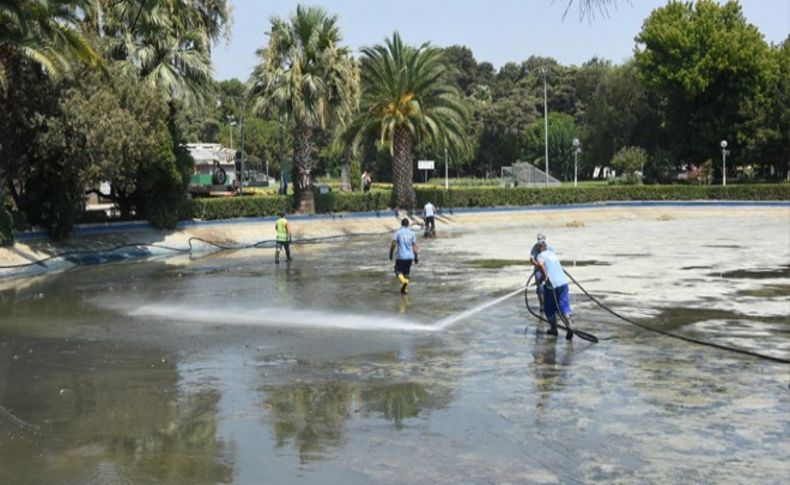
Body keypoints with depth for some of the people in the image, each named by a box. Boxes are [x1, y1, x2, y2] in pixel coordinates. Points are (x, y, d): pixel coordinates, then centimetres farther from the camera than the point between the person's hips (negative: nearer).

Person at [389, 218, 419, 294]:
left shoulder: (398, 232, -4)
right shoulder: (412, 233, 4)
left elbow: (393, 244, -10)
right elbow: (414, 246, 5)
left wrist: (391, 254, 1)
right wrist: (416, 257, 11)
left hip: (401, 257, -3)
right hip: (410, 256, 3)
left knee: (398, 271, 7)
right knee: (406, 273, 16)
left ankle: (403, 282, -22)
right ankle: (405, 289, 12)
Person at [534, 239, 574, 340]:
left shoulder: (541, 255, 2)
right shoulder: (553, 254, 24)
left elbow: (540, 264, -23)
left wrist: (546, 277, -21)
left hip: (552, 284, -5)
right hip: (564, 282, 5)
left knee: (549, 308, 14)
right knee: (564, 306, 0)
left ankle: (553, 329, 23)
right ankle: (569, 327, -21)